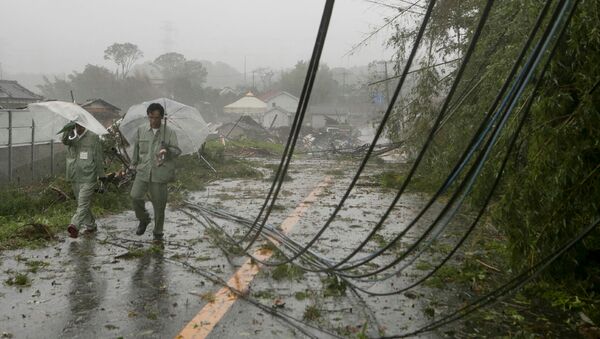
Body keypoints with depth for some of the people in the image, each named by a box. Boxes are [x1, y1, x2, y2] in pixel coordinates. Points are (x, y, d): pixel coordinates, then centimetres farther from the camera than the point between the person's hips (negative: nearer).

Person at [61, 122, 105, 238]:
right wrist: (68, 129, -38)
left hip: (88, 177, -5)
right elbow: (64, 141, -18)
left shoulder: (93, 137, -2)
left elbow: (99, 159, -1)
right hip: (74, 178, 5)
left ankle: (74, 226, -28)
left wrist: (101, 177, -2)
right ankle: (91, 225, 27)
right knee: (82, 204, 14)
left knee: (83, 203, -15)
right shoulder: (71, 136, 8)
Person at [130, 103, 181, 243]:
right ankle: (143, 219, 18)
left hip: (159, 172, -2)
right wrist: (134, 165, 21)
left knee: (159, 203, 2)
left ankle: (158, 233, 18)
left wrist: (167, 150, -31)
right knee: (135, 196, -11)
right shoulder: (141, 130, 5)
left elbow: (177, 151, -9)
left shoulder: (169, 132, -3)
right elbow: (136, 148, 16)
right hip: (143, 171, 2)